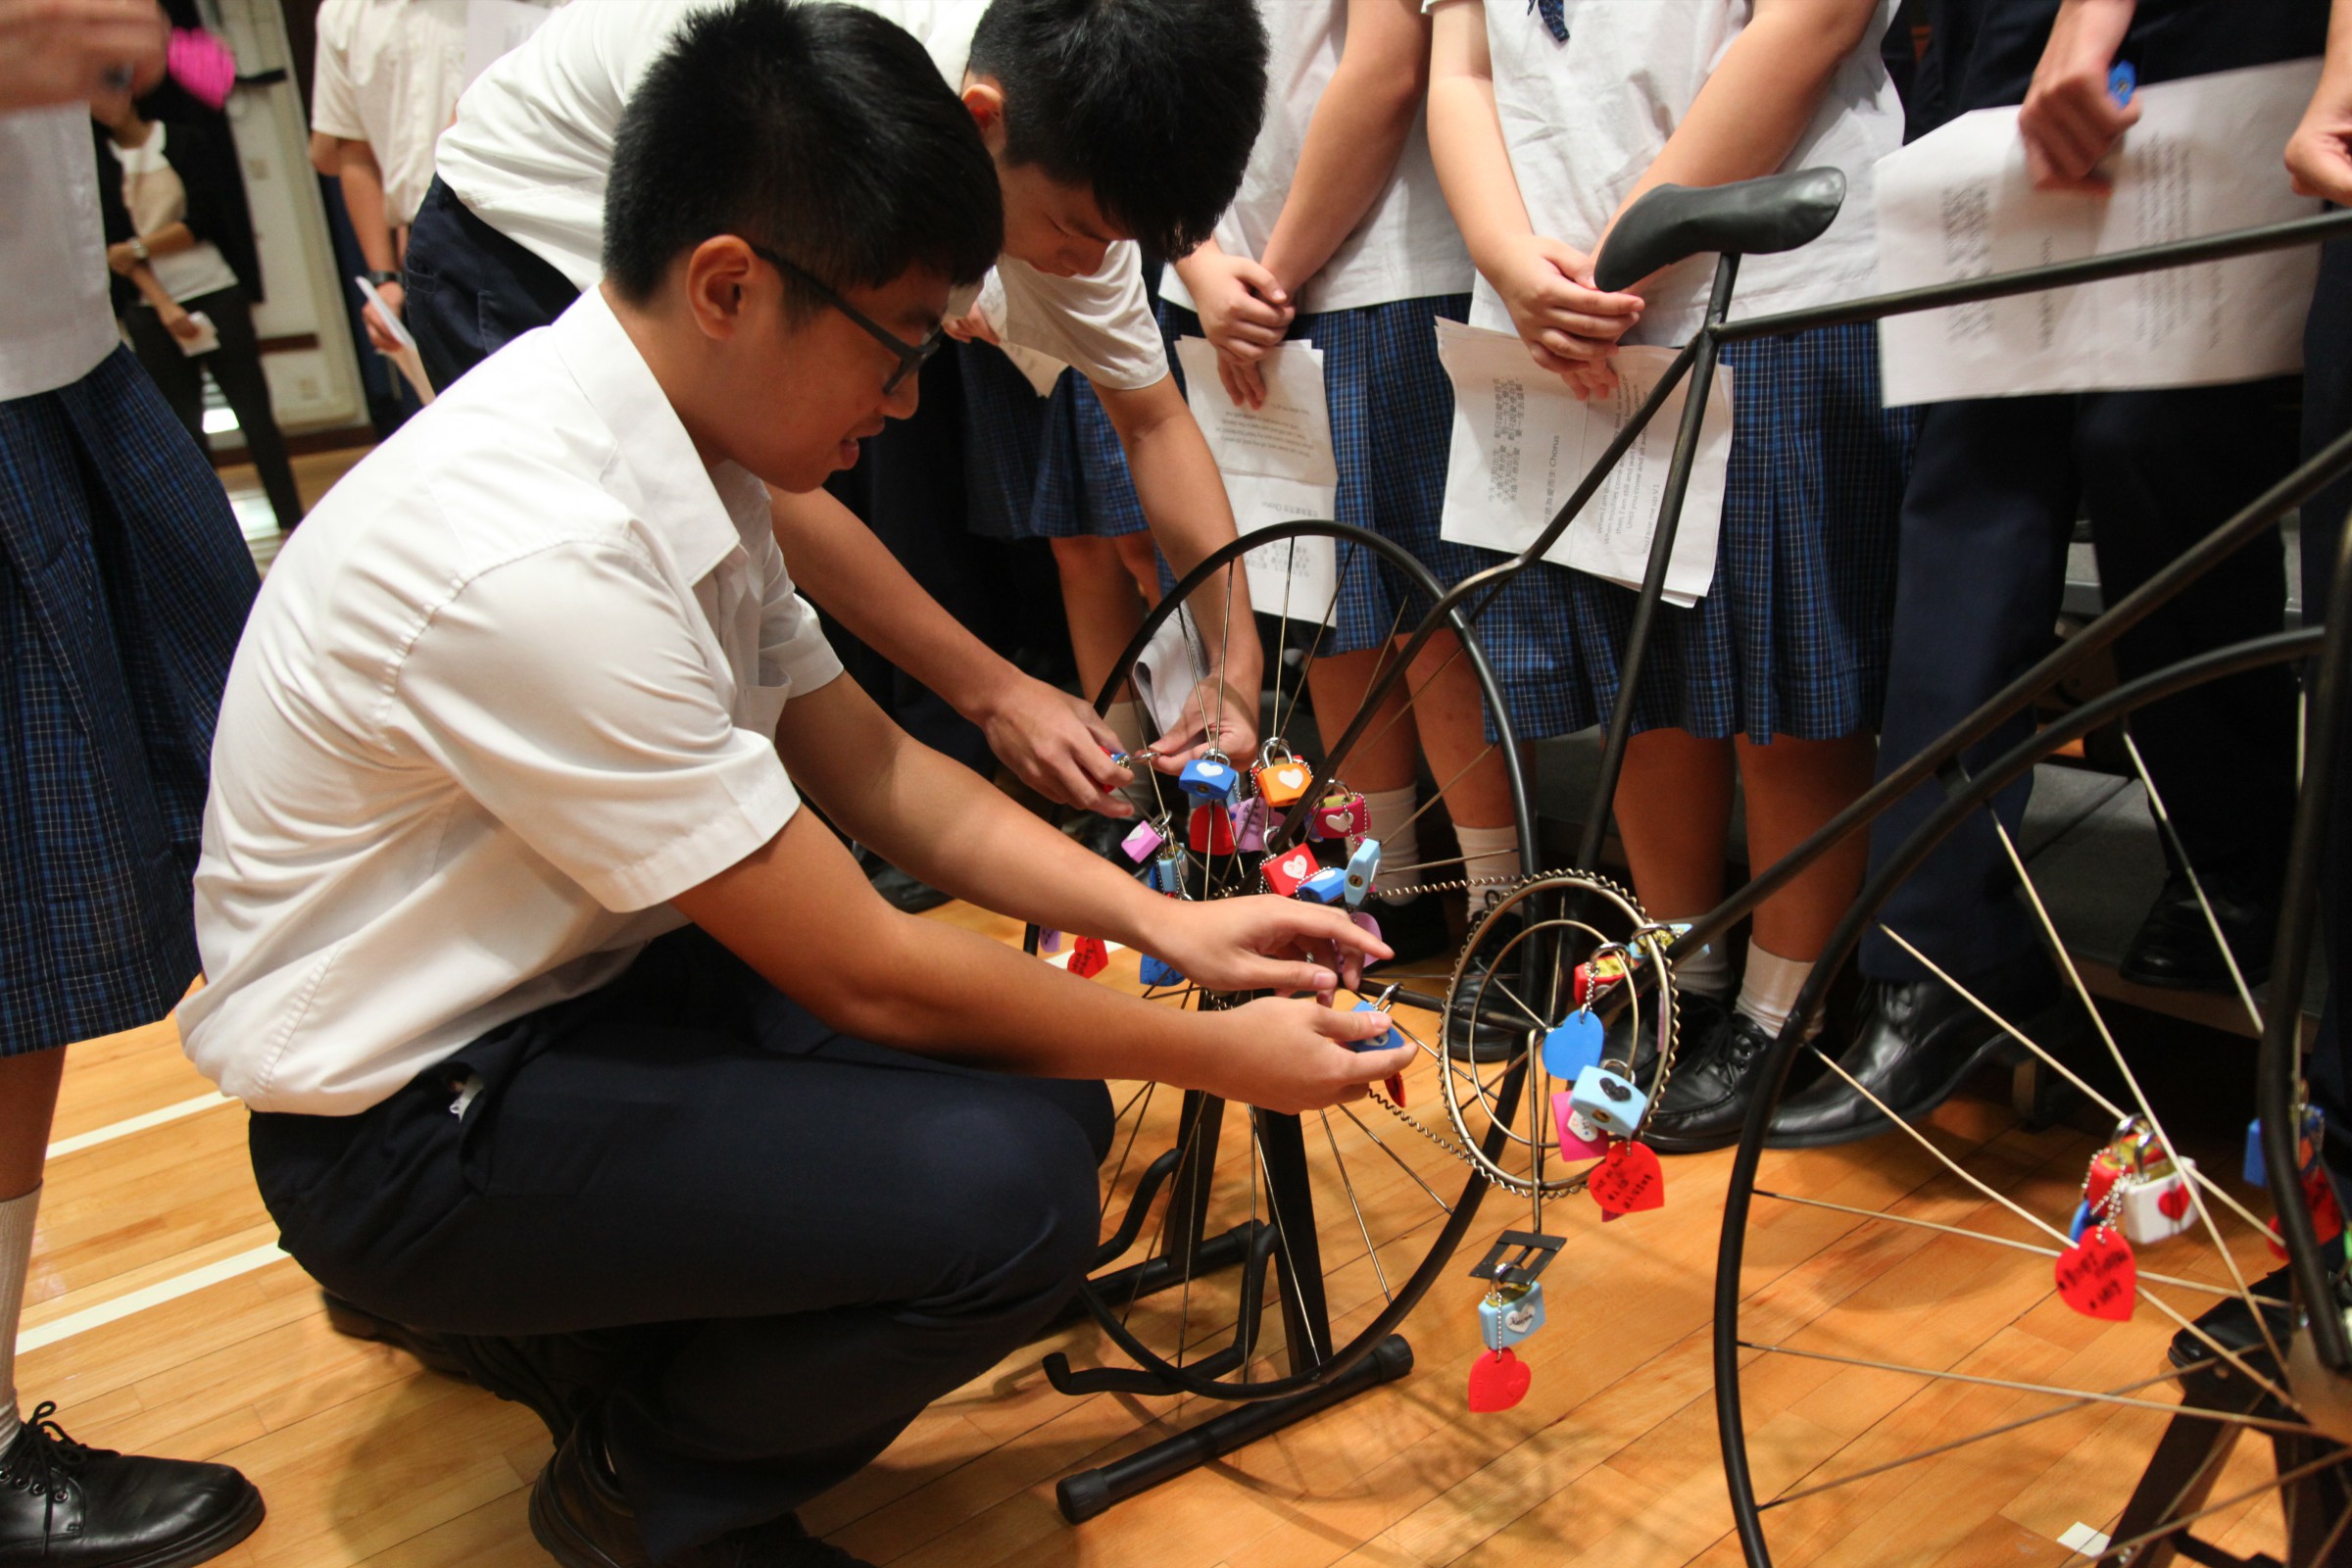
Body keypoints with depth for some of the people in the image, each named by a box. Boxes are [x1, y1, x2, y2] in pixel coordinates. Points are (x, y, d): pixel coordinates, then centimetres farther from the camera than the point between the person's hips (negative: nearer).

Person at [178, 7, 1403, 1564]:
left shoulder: (678, 445, -2)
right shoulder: (540, 556, -30)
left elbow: (871, 766, 6)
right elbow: (862, 973, -24)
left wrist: (1170, 926, -2)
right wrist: (1225, 1055, -13)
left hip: (586, 972, 9)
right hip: (412, 1122, -8)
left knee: (1045, 1094, -1)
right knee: (1004, 1196, -25)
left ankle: (552, 1302, 12)